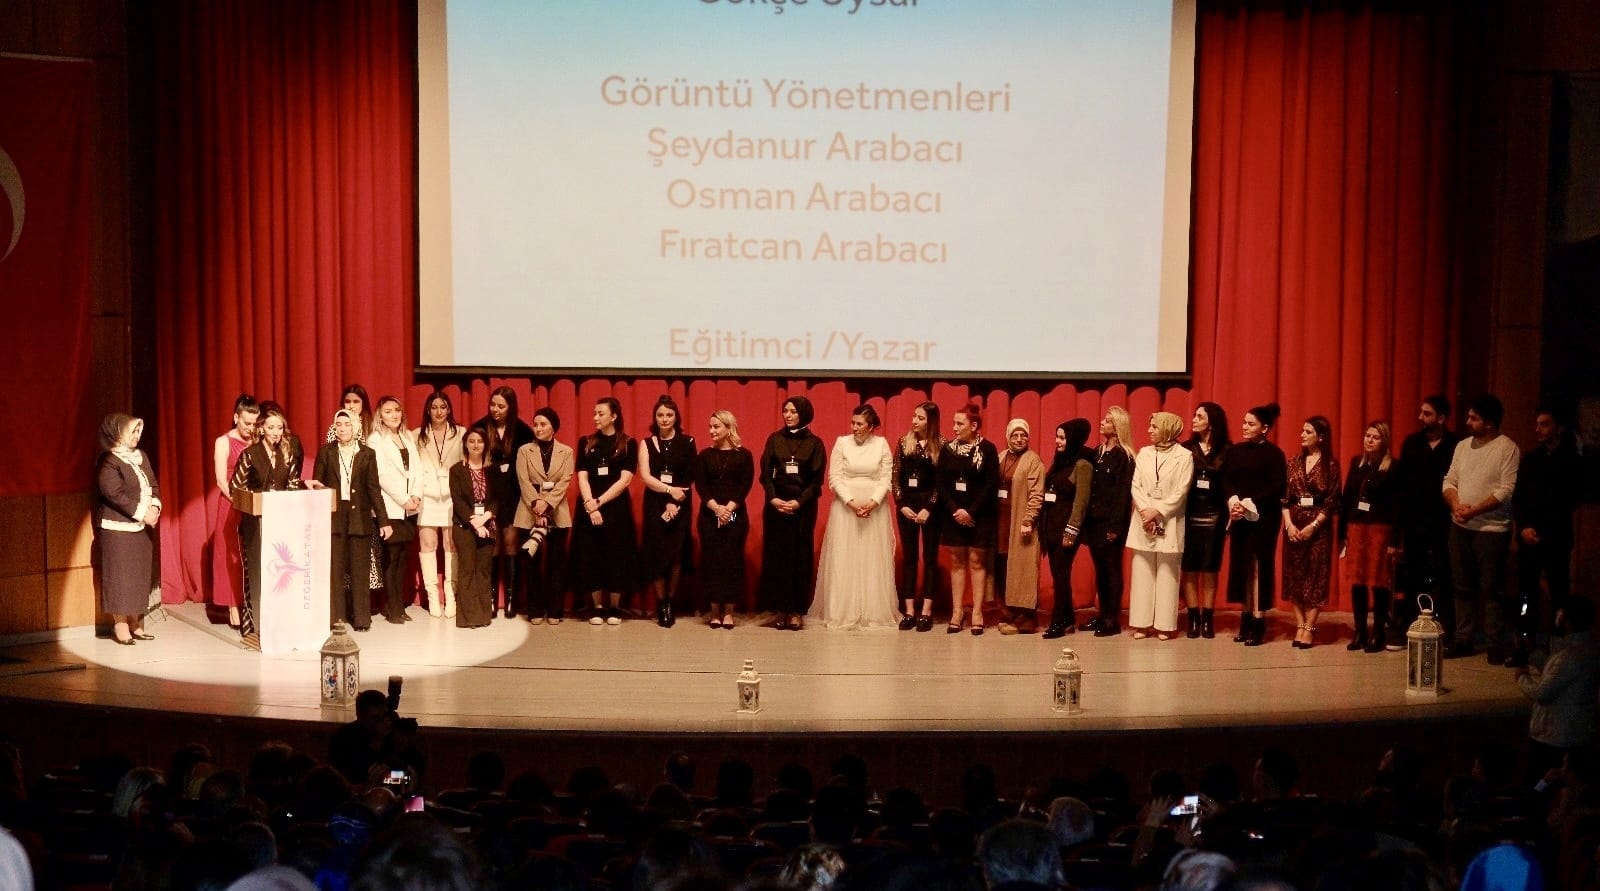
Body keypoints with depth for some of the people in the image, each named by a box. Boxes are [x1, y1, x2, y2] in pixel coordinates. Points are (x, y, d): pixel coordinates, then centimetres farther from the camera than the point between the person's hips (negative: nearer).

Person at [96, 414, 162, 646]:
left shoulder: (140, 456, 12)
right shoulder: (108, 462, -12)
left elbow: (153, 485, 11)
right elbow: (115, 495, -20)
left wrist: (154, 507, -8)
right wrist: (143, 513, -20)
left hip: (143, 526, 7)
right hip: (117, 528, -7)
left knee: (141, 574, 9)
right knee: (120, 575, -3)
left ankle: (136, 624, 17)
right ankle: (120, 626, 5)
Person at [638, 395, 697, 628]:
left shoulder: (687, 442, 3)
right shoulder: (647, 443, 6)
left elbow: (690, 478, -2)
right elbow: (645, 476, -4)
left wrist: (674, 502, -12)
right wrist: (669, 490, -17)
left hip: (680, 505, -1)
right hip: (655, 505, 1)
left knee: (676, 553, -3)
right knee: (657, 553, -3)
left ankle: (671, 603, 9)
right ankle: (661, 605, 4)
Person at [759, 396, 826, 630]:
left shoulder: (814, 443, 3)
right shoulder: (774, 440, 8)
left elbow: (817, 479, -1)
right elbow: (765, 473, 4)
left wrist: (799, 502, -13)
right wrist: (773, 498, -10)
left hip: (803, 507, -1)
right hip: (776, 505, 2)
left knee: (800, 556, -1)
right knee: (776, 556, 1)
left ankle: (796, 611, 4)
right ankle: (780, 609, 7)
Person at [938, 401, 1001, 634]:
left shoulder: (987, 449, -5)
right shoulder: (948, 449, 5)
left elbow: (991, 486, -9)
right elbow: (941, 484, 3)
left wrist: (971, 511, -15)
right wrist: (954, 510, -10)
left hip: (979, 515, -3)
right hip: (953, 514, 3)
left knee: (977, 562, 1)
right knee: (957, 562, 6)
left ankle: (977, 614, 5)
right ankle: (956, 612, 10)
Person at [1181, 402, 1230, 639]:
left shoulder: (1226, 451, 1)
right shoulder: (1186, 449, 3)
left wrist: (1230, 516, -9)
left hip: (1214, 517, -1)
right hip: (1188, 516, 1)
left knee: (1210, 570, 5)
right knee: (1189, 569, 1)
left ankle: (1208, 619, 13)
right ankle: (1193, 618, 9)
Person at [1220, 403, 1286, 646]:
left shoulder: (1273, 453, -4)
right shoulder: (1234, 451, 11)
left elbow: (1279, 487, -11)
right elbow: (1225, 480, 5)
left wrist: (1250, 503, -17)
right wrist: (1233, 501, -14)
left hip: (1263, 517, -5)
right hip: (1238, 517, 5)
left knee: (1259, 566, -4)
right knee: (1240, 565, 5)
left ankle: (1259, 622, 2)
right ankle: (1246, 619, 14)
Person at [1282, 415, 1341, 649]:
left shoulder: (1330, 464, -3)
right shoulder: (1294, 462, 7)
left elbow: (1331, 502, -6)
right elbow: (1284, 497, 4)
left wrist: (1312, 526, -14)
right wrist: (1289, 524, -8)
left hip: (1318, 526, -4)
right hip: (1293, 525, 4)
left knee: (1315, 576, 0)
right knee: (1294, 575, 4)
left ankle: (1309, 628, 4)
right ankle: (1300, 624, 10)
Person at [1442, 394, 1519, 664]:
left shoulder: (1507, 448, -8)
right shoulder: (1463, 445, 10)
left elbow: (1507, 490, -15)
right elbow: (1449, 481, 10)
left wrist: (1474, 510, -19)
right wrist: (1456, 505, -9)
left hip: (1491, 529, -6)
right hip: (1460, 527, 6)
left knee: (1491, 590, 0)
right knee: (1463, 587, 11)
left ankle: (1496, 644, 9)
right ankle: (1463, 640, 18)